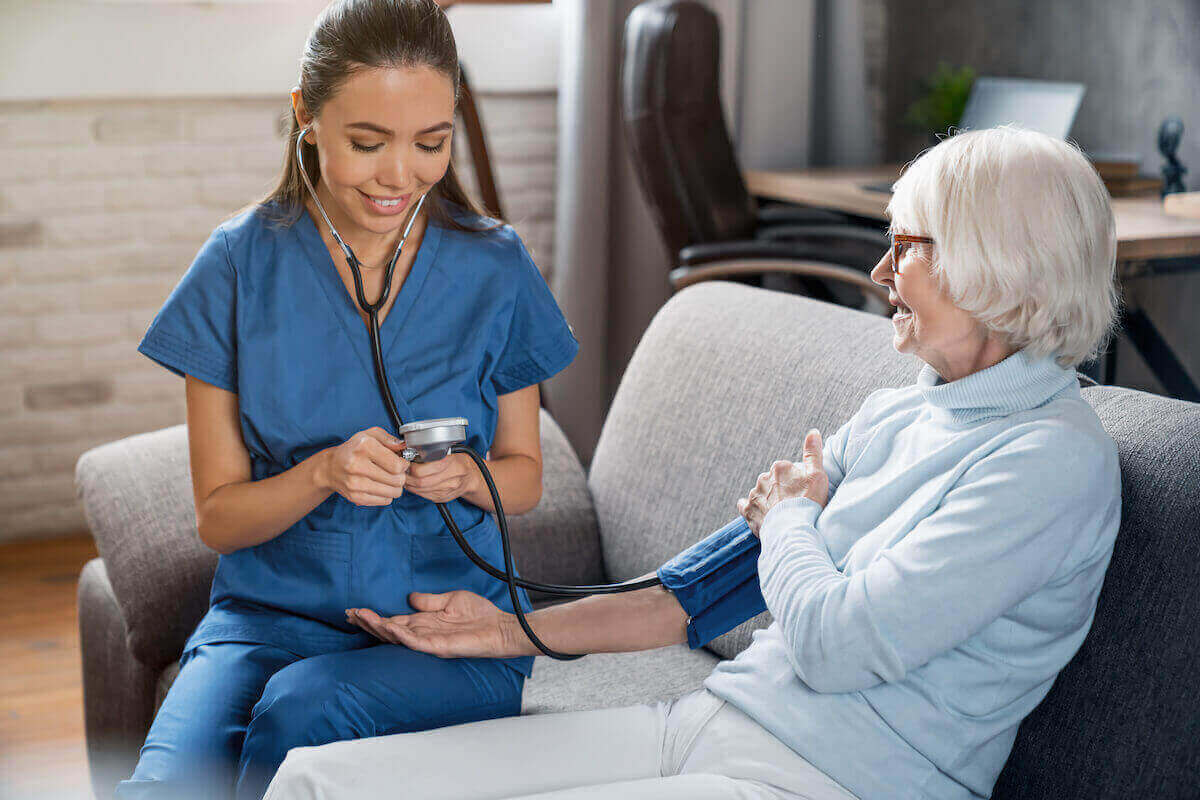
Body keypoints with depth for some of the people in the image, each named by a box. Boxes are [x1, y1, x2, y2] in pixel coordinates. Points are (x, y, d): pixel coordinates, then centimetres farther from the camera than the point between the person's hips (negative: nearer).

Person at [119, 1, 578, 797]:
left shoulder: (495, 268, 0)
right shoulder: (240, 264, -2)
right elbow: (218, 516, 2)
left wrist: (464, 477, -12)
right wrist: (325, 472, -18)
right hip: (273, 610, 0)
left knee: (304, 707, -32)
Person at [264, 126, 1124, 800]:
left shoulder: (1057, 458, -13)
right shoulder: (892, 416, 14)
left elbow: (836, 646, -19)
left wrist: (789, 516, 2)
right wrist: (511, 629, 10)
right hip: (704, 723, 8)